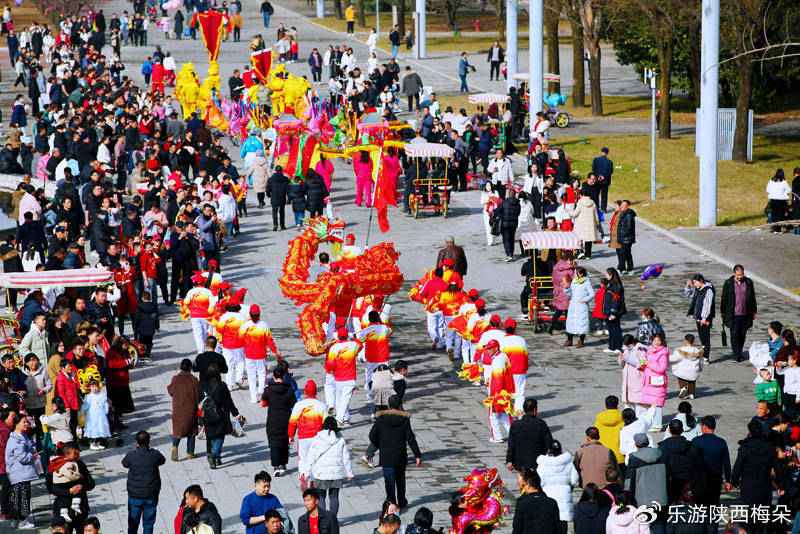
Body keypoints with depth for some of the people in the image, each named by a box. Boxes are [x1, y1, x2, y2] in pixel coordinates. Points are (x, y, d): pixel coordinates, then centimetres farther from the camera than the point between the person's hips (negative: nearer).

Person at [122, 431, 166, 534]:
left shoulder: (131, 455, -14)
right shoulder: (155, 455, -13)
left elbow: (124, 464, 7)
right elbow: (162, 461, 9)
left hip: (134, 495, 0)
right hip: (151, 495, 0)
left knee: (133, 522, 13)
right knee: (148, 523, 9)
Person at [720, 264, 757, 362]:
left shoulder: (748, 282, 3)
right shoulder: (728, 283, -4)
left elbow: (752, 298, 11)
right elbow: (724, 299, 2)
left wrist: (754, 311, 12)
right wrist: (723, 313, 4)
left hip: (745, 314, 2)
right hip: (733, 315, -2)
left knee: (742, 335, 8)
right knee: (735, 335, -5)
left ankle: (739, 353, 21)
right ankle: (737, 354, 0)